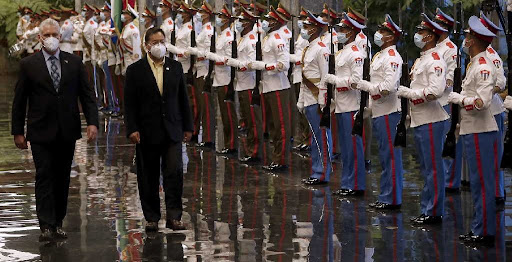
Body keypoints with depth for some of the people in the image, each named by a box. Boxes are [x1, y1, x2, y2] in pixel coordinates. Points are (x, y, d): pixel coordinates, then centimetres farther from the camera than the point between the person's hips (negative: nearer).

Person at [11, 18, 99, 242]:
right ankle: (46, 227, -11)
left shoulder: (74, 63, 7)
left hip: (67, 131, 3)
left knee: (62, 179, 7)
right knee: (44, 177, -8)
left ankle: (58, 223, 16)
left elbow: (87, 95, 7)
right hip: (41, 132, -3)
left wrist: (92, 122, -6)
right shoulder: (29, 65, 1)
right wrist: (17, 131, 0)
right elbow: (19, 101, 4)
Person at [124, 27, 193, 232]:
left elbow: (183, 99, 13)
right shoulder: (135, 70, 0)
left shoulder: (175, 67, 9)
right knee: (149, 177, 4)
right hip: (147, 133, -2)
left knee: (174, 173, -7)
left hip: (172, 131, 2)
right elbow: (130, 103, -2)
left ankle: (174, 216, -4)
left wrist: (187, 127, 10)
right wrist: (132, 129, -10)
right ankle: (151, 218, 12)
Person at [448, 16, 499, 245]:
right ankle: (480, 228, 21)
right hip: (471, 130, 10)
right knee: (478, 182, 14)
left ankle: (484, 233, 0)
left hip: (480, 132, -10)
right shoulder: (475, 64, 15)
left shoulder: (483, 67, -16)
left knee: (482, 183, -5)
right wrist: (457, 95, 3)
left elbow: (482, 102, -24)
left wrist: (458, 99, -15)